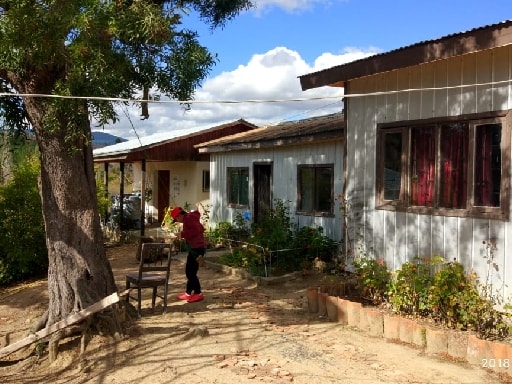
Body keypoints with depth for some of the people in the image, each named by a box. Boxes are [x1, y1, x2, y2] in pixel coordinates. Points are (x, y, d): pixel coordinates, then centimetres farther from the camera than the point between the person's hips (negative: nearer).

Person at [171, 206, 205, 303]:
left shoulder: (188, 218, -13)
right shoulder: (189, 218, 16)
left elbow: (197, 230, -24)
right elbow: (201, 229, 16)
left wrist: (183, 234, -18)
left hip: (197, 248, -10)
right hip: (194, 247, 10)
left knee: (191, 272, -7)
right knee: (189, 271, 15)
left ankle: (198, 294, -1)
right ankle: (188, 292, 24)